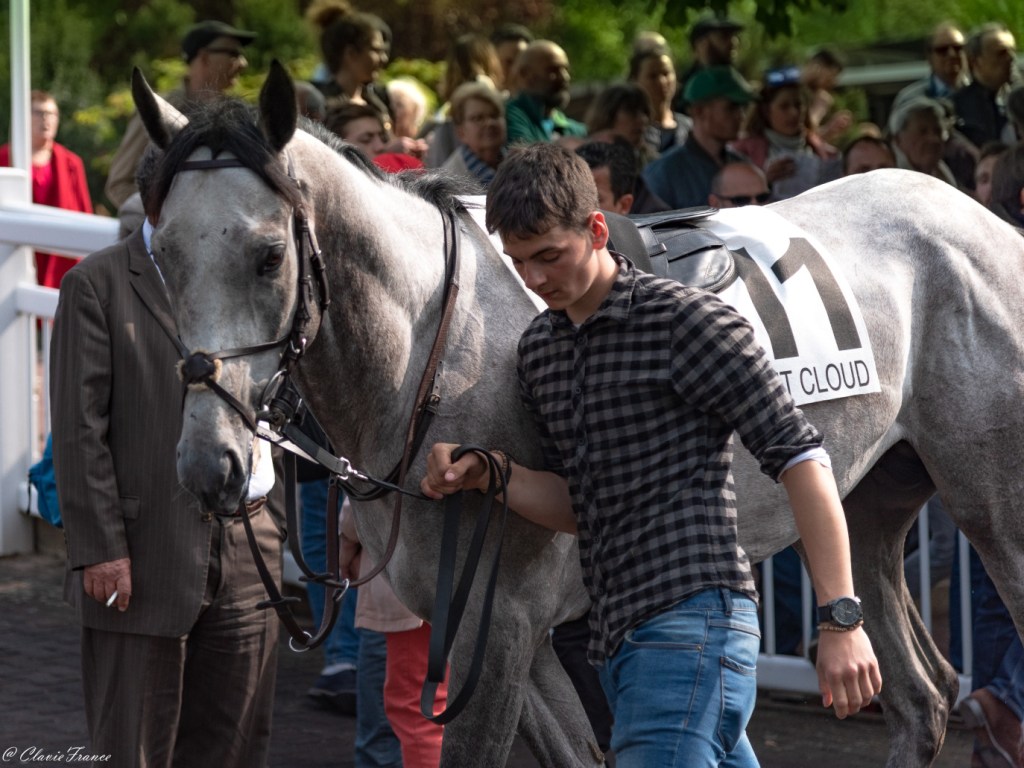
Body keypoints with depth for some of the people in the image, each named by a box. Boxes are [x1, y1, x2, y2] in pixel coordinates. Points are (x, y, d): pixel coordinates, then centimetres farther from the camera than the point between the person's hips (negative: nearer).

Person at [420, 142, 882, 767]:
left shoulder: (688, 321, -8)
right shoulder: (539, 349, 16)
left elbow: (799, 456, -9)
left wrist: (842, 620, -15)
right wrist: (491, 474, 1)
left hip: (690, 625, -8)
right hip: (618, 637, 8)